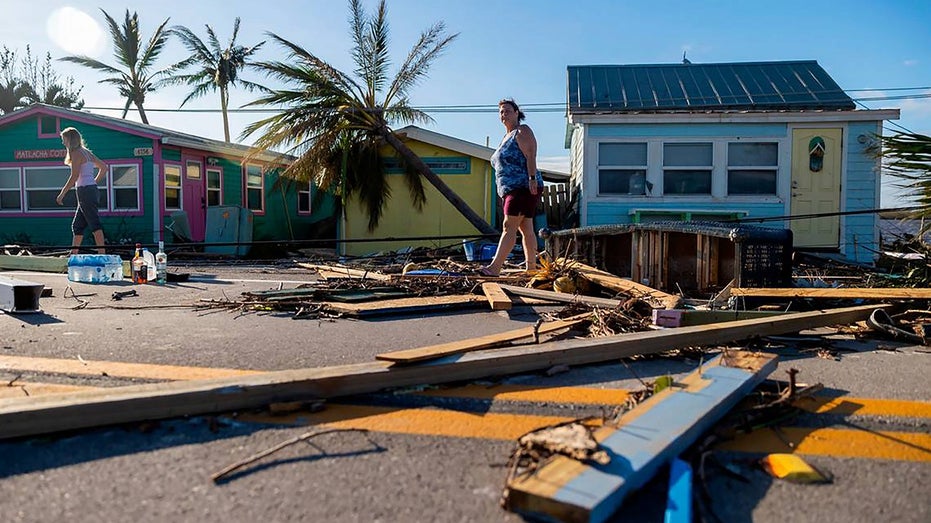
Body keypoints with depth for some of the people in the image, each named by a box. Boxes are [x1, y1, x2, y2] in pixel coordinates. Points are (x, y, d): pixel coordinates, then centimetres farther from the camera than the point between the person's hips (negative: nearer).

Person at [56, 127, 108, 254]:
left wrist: (62, 194, -10)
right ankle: (73, 255, 20)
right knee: (77, 226, 14)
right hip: (92, 190, 9)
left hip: (85, 191, -9)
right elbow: (104, 168, 24)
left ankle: (102, 254, -15)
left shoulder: (76, 153, -8)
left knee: (95, 224, -12)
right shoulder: (87, 152, 17)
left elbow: (74, 177, -15)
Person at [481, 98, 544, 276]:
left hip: (524, 188, -9)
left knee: (509, 226, -17)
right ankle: (531, 268, 8)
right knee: (526, 229, 7)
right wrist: (504, 192, 21)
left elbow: (530, 156, -14)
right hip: (511, 190, 9)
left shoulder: (522, 131, -2)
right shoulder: (506, 138, 25)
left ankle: (495, 267, -25)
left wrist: (532, 178, -25)